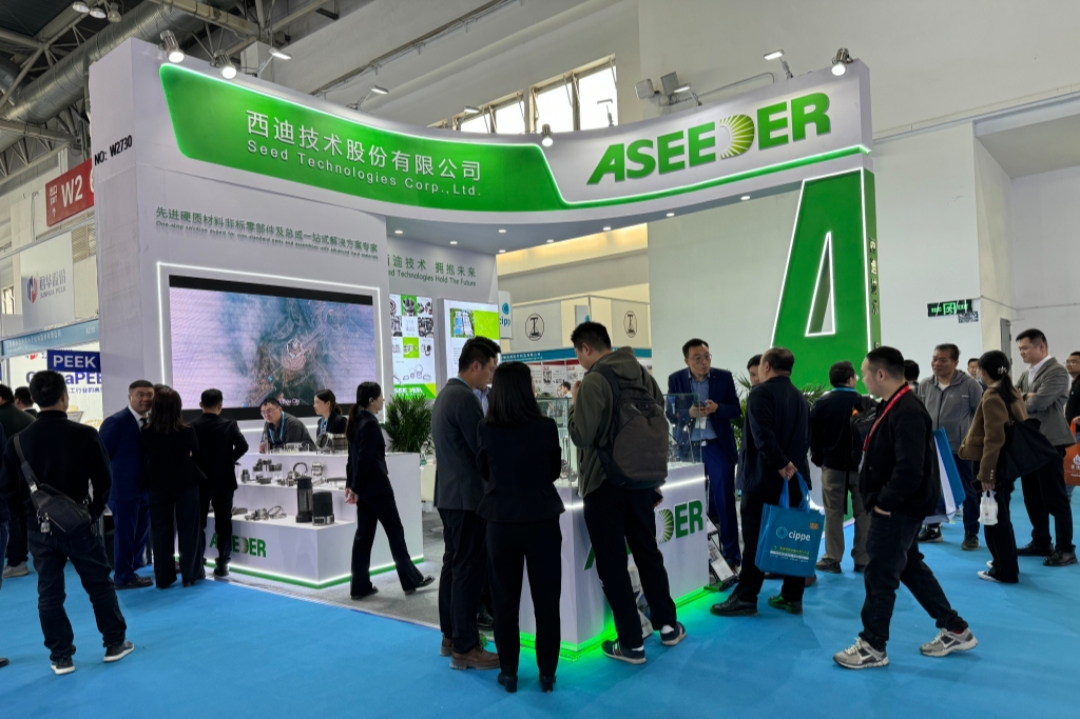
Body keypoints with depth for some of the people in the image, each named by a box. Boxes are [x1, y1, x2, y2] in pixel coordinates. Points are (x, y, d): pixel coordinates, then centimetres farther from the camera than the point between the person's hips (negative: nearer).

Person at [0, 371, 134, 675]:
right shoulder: (85, 434, -13)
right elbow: (103, 480, -8)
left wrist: (30, 514, 14)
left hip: (40, 528, 2)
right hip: (80, 523, -2)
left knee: (49, 594, 11)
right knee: (100, 585, 12)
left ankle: (61, 657, 18)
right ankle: (115, 644, 21)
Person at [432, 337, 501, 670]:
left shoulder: (445, 394, 13)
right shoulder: (465, 398, -19)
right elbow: (485, 449, -18)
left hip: (449, 494, 10)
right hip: (467, 496, -10)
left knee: (453, 566, 15)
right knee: (468, 570, -3)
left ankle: (451, 636, 25)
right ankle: (465, 648, 4)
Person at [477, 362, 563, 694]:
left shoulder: (486, 430, -8)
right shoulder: (546, 427, -11)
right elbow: (555, 471, 4)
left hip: (501, 522, 1)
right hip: (542, 520, -1)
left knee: (505, 599, 14)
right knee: (546, 598, 11)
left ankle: (509, 672, 22)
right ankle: (547, 672, 20)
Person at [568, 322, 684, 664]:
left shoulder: (594, 381, -17)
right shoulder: (643, 374, 6)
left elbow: (582, 435, -22)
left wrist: (575, 402, -5)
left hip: (603, 484, -7)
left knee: (612, 564, 4)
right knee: (648, 552, 20)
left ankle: (631, 643, 11)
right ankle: (668, 625, 31)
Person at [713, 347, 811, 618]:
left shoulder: (761, 393, -11)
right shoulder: (800, 398, 15)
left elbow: (763, 436, -23)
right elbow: (805, 438, 11)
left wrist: (780, 466, -18)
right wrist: (791, 465, 1)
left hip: (766, 478, -8)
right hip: (795, 478, 8)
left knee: (756, 540, -2)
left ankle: (746, 599, 4)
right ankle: (793, 597, 17)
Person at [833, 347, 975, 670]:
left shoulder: (907, 413, -25)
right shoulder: (893, 405, 8)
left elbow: (909, 470, -30)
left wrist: (884, 502, -19)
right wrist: (881, 500, 11)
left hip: (898, 509, -11)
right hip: (896, 506, 11)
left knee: (880, 575, 0)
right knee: (911, 567, 21)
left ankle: (872, 646, 14)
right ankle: (955, 630, 34)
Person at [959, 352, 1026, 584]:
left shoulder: (991, 396, -18)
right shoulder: (1013, 393, 8)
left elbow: (993, 439, -22)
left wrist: (986, 473, -20)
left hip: (996, 465, -9)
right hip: (1010, 462, 9)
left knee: (993, 518, 2)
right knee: (1000, 515, 20)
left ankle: (1004, 571, 9)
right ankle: (1006, 564, 30)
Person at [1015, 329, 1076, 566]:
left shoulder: (1057, 371, -11)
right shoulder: (1026, 374, 16)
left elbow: (1039, 402, -22)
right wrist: (1023, 397, -12)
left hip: (1048, 442, -9)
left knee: (1055, 497, -2)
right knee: (1032, 497, 14)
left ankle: (1065, 549, 6)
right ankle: (1041, 542, 25)